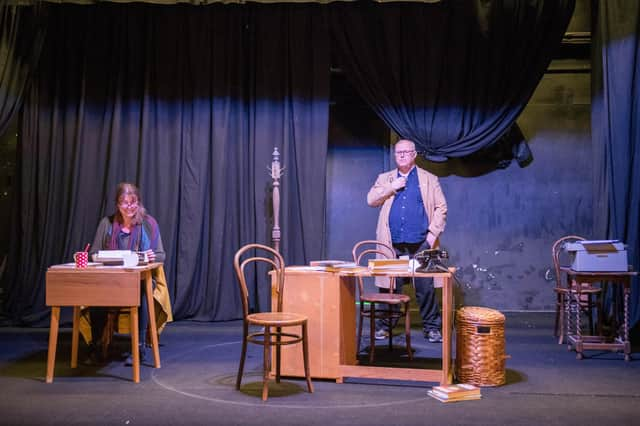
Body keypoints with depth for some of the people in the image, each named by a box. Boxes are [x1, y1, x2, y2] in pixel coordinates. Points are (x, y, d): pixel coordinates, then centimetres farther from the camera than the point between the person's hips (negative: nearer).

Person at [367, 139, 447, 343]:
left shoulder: (429, 179, 10)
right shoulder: (384, 179, 16)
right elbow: (371, 200, 5)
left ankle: (431, 327, 7)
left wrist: (433, 232, -5)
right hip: (392, 245, 2)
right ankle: (384, 325, 13)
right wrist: (392, 187, -5)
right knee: (389, 287, 3)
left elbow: (441, 208, 6)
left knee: (426, 287, -3)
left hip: (421, 244, -1)